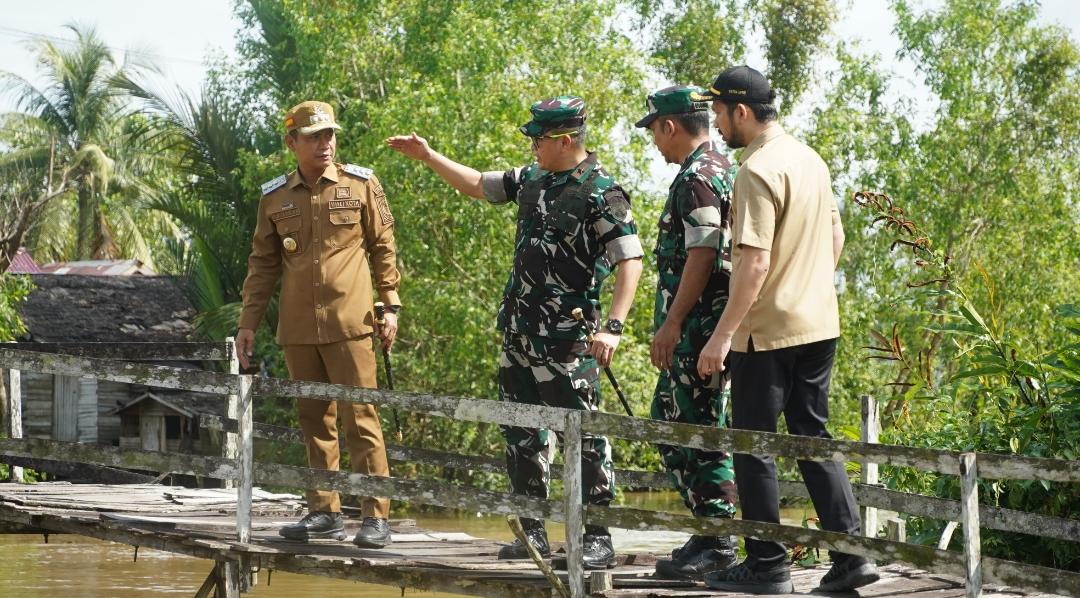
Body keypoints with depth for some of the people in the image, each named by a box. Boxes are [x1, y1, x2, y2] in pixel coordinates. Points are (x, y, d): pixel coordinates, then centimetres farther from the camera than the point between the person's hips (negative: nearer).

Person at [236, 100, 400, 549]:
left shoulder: (361, 184, 3)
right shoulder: (275, 197, 9)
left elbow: (383, 247, 7)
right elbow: (262, 263, 14)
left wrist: (391, 305, 1)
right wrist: (249, 322, 10)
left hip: (349, 325, -3)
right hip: (298, 330, 3)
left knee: (360, 420, -6)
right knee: (315, 422, 9)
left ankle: (376, 517, -5)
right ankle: (325, 513, 15)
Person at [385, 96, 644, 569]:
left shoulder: (601, 193, -13)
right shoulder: (532, 180, 11)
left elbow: (629, 260, -19)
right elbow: (478, 185, 27)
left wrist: (613, 326, -28)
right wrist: (428, 156, 23)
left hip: (565, 340, -9)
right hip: (519, 334, 9)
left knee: (584, 438, -7)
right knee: (521, 435, 12)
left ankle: (598, 539, -4)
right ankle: (532, 532, 21)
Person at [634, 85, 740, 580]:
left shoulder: (697, 177, -15)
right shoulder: (721, 169, 18)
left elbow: (702, 256, -22)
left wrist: (671, 324, -20)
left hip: (698, 325, -11)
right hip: (700, 328, 11)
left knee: (697, 430, -7)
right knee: (670, 423, 16)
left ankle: (717, 545, -3)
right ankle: (710, 531, 18)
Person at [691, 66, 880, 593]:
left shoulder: (758, 170, -17)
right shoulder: (811, 160, 10)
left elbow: (755, 263, -23)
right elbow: (835, 238, 19)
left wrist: (723, 334, -21)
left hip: (768, 331, -8)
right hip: (820, 325, 8)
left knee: (753, 445, 2)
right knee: (813, 437, 13)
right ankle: (850, 555, 8)